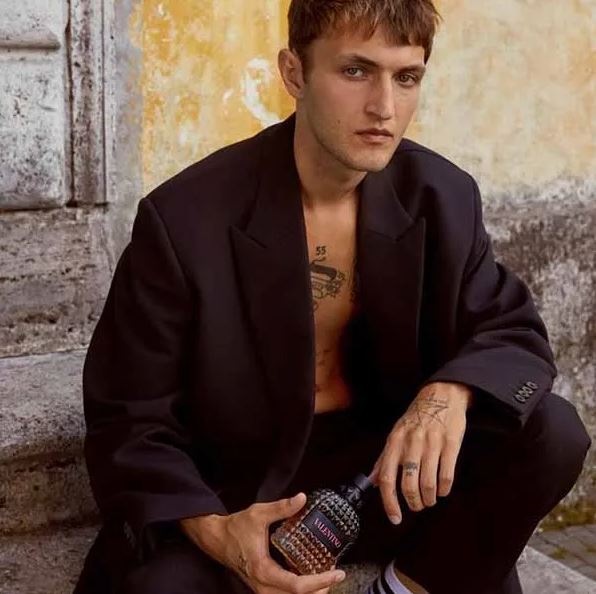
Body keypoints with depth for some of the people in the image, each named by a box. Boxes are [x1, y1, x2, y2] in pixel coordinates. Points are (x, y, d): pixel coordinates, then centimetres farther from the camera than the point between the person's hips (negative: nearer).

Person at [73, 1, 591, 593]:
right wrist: (215, 532, -32)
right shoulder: (185, 219, -18)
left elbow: (515, 332, 0)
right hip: (234, 494, -3)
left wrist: (451, 392, -25)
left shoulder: (441, 198, -6)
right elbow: (128, 421, -13)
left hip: (383, 469, 4)